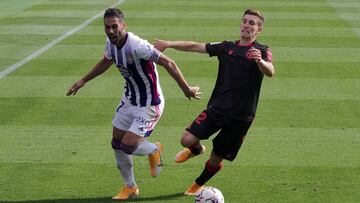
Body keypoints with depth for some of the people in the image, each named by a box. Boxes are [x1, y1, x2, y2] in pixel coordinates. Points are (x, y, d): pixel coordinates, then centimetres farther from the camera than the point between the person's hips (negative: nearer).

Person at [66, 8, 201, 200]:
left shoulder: (137, 45, -30)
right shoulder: (111, 42, -5)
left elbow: (169, 64, -26)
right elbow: (106, 62, 19)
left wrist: (186, 89, -20)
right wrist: (83, 81, 22)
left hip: (149, 104, -8)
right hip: (129, 99, 8)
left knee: (128, 147, -14)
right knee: (117, 144, 11)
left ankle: (154, 150, 22)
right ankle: (130, 187, 32)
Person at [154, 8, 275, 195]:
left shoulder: (261, 51, -3)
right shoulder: (227, 47, 10)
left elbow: (270, 72, -23)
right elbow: (195, 46, 9)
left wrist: (260, 62, -46)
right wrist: (169, 44, -3)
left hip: (241, 116, -3)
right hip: (217, 108, 3)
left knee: (215, 160, 5)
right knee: (187, 140, -16)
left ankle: (199, 184, 38)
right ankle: (196, 150, 22)